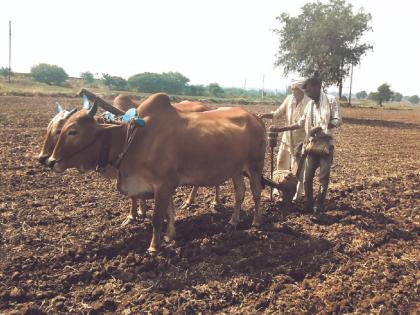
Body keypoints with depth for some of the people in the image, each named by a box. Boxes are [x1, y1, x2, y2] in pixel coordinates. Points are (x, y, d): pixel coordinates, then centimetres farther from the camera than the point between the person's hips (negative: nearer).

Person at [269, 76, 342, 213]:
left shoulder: (331, 100, -6)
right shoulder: (309, 104, 11)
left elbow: (338, 120, -13)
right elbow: (300, 123, 13)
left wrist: (320, 127, -22)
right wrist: (280, 129, 7)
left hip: (326, 144, -5)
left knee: (323, 177, 2)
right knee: (307, 177, 6)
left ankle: (319, 206, 13)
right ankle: (309, 205, 18)